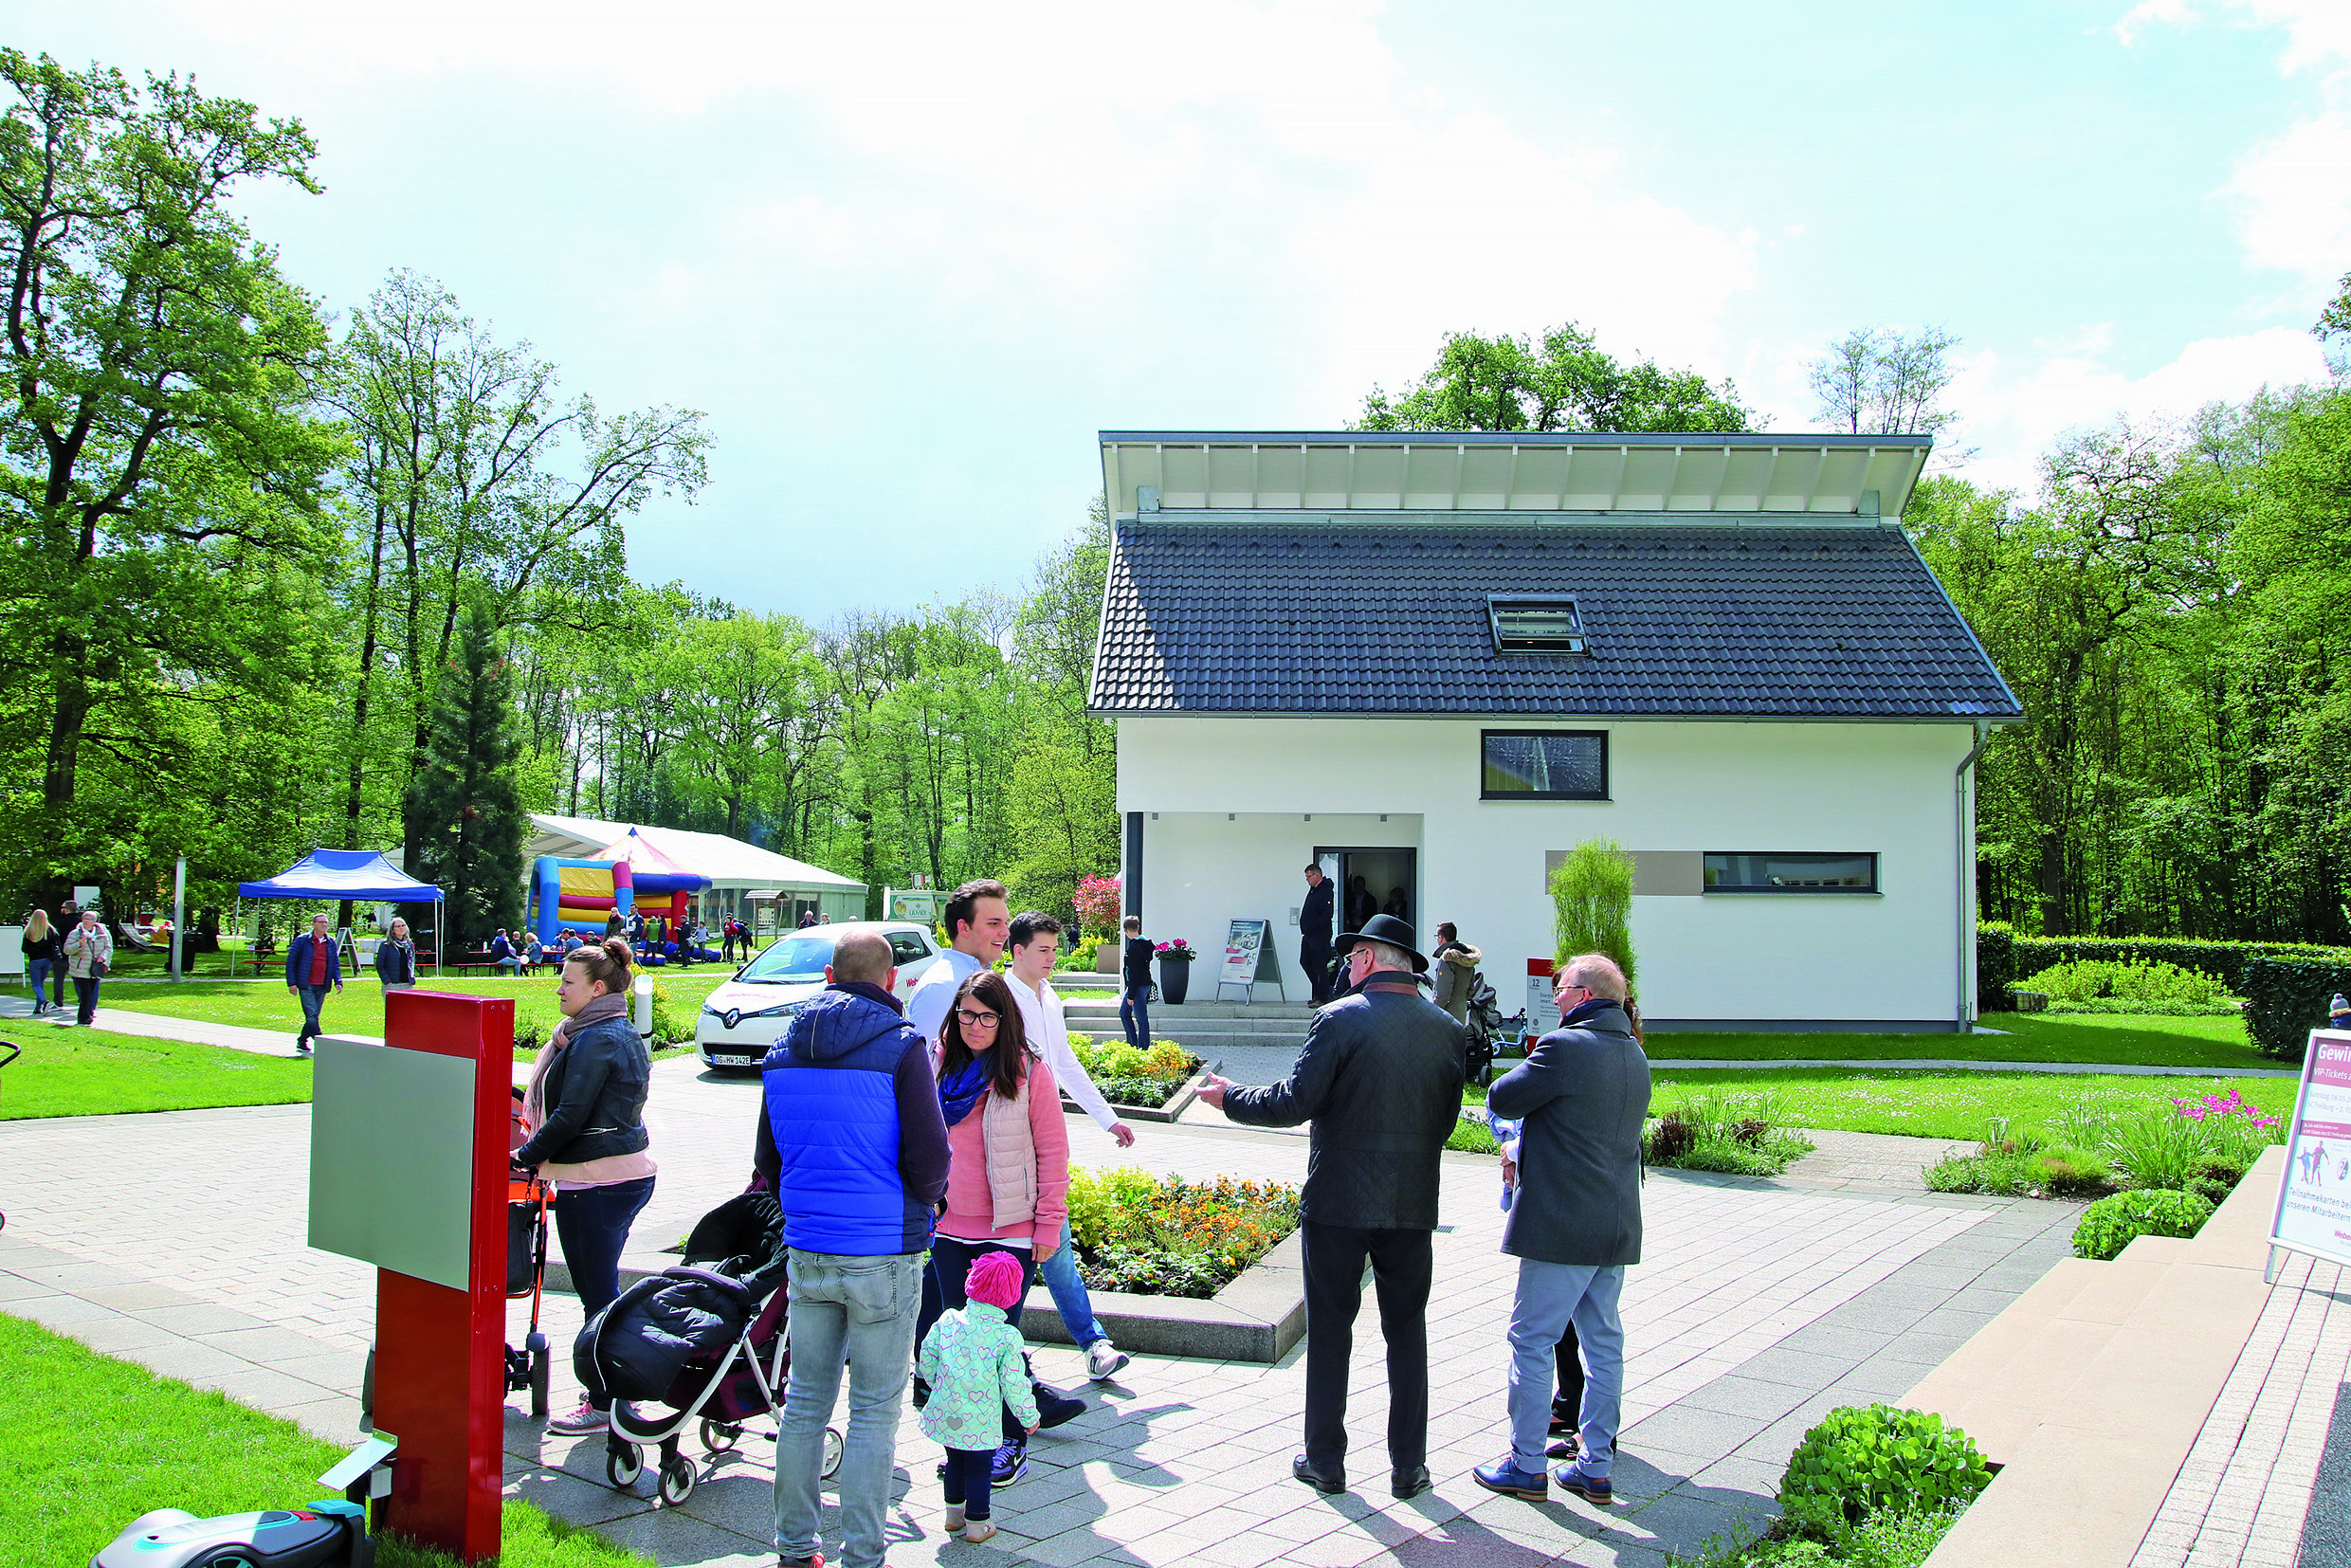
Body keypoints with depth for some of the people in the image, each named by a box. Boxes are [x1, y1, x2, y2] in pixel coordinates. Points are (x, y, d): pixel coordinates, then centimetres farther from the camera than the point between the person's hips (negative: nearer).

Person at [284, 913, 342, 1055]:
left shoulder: (331, 942, 11)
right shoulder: (302, 940, -2)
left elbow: (336, 963, 15)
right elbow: (291, 962, -1)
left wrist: (338, 982, 2)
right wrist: (292, 983, -7)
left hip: (322, 987, 5)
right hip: (306, 985, -5)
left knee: (313, 1017, 8)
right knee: (312, 1015, -12)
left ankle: (301, 1043, 21)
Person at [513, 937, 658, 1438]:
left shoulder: (594, 1040, -16)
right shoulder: (624, 1034, 16)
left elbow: (570, 1116, -18)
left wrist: (526, 1156, -6)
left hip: (595, 1183, -10)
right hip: (632, 1173, 10)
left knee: (597, 1293, -3)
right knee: (604, 1287, 17)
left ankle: (605, 1404, 4)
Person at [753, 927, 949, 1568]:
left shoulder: (784, 1049, 6)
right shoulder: (902, 1046, -12)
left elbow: (767, 1156, 13)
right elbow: (930, 1159, -13)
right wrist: (925, 1201, 8)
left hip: (807, 1251, 5)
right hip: (884, 1254, -5)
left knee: (805, 1401, 16)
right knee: (874, 1411, 5)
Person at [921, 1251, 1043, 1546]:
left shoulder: (948, 1320, -6)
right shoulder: (1007, 1337, -15)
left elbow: (927, 1356, 3)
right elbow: (1013, 1383, -11)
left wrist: (936, 1383, 22)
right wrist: (1028, 1415, 3)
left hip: (945, 1412, 4)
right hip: (980, 1420, -4)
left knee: (956, 1461, 23)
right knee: (979, 1467, 11)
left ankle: (954, 1513, 37)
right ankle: (977, 1523, 17)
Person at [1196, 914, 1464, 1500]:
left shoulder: (1340, 1019, -12)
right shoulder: (1448, 1031, 2)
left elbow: (1294, 1103, -13)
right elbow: (1446, 1120, 9)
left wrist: (1229, 1098, 3)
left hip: (1337, 1203, -3)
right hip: (1412, 1206, 4)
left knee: (1329, 1331, 9)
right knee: (1406, 1333, 13)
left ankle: (1325, 1461, 18)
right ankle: (1408, 1467, 19)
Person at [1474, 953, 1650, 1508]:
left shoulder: (1565, 1047, -17)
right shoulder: (1633, 1056, 11)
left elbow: (1502, 1100, -9)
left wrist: (1528, 1067, 8)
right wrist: (1527, 1157, 20)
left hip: (1561, 1227, -8)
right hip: (1617, 1228, 8)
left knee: (1533, 1340, 2)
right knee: (1603, 1344, 13)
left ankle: (1527, 1466, 9)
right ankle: (1596, 1467, 20)